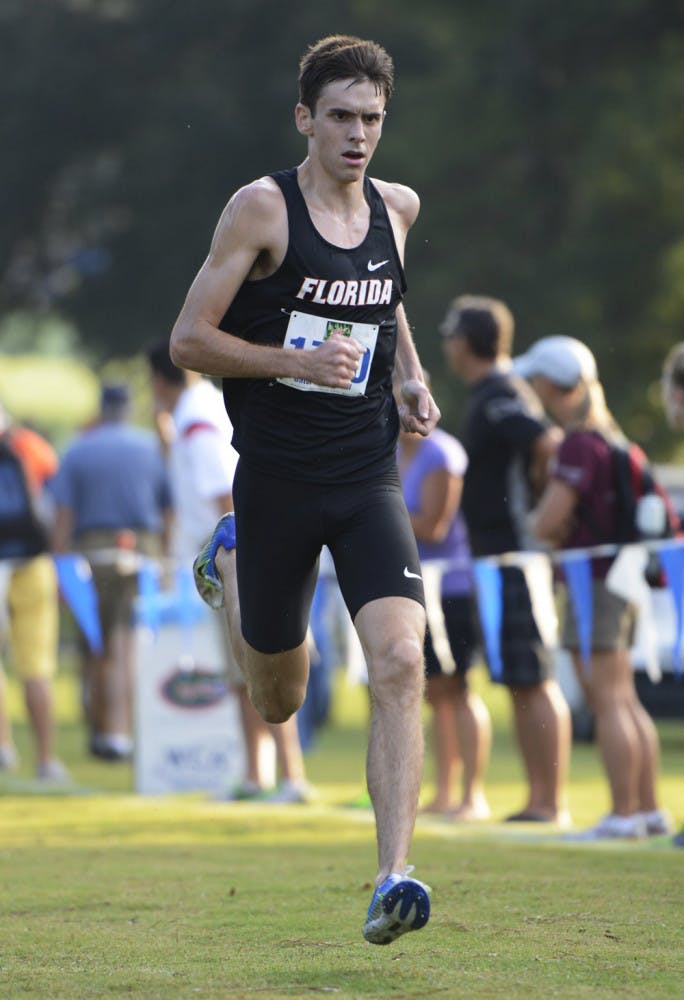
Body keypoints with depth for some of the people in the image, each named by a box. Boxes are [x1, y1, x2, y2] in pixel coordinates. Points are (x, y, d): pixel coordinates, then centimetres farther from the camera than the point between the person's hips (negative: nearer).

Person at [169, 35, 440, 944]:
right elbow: (189, 340, -7)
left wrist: (410, 384, 11)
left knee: (400, 662, -19)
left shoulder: (396, 209, 7)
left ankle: (393, 880, -20)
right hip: (276, 478, -3)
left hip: (369, 478, 3)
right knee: (277, 702, 13)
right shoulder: (262, 209, -8)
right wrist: (295, 361, -20)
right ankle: (228, 563, 46)